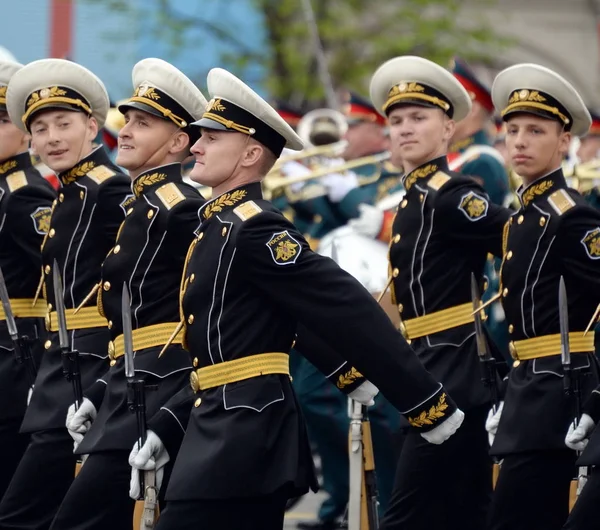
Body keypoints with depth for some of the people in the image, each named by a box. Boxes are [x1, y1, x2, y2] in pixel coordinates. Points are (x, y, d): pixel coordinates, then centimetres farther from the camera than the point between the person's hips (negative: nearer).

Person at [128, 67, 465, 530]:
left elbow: (351, 313, -18)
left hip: (244, 441, -10)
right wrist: (167, 429, 19)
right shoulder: (220, 228, 17)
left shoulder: (255, 230, -14)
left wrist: (430, 405, -20)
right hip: (236, 436, 10)